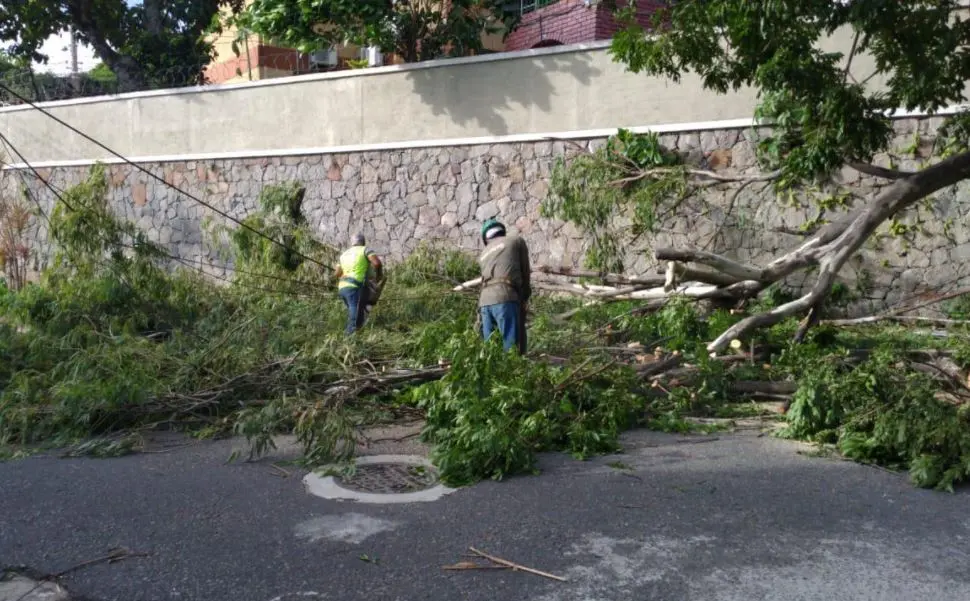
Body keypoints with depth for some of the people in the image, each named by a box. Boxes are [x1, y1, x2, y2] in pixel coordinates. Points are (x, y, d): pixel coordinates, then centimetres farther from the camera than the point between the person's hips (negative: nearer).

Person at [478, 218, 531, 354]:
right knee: (512, 348, -11)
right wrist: (525, 298, 31)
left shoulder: (484, 254, 29)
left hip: (485, 302, 5)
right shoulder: (517, 241, 19)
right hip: (505, 299, -5)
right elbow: (525, 272, 20)